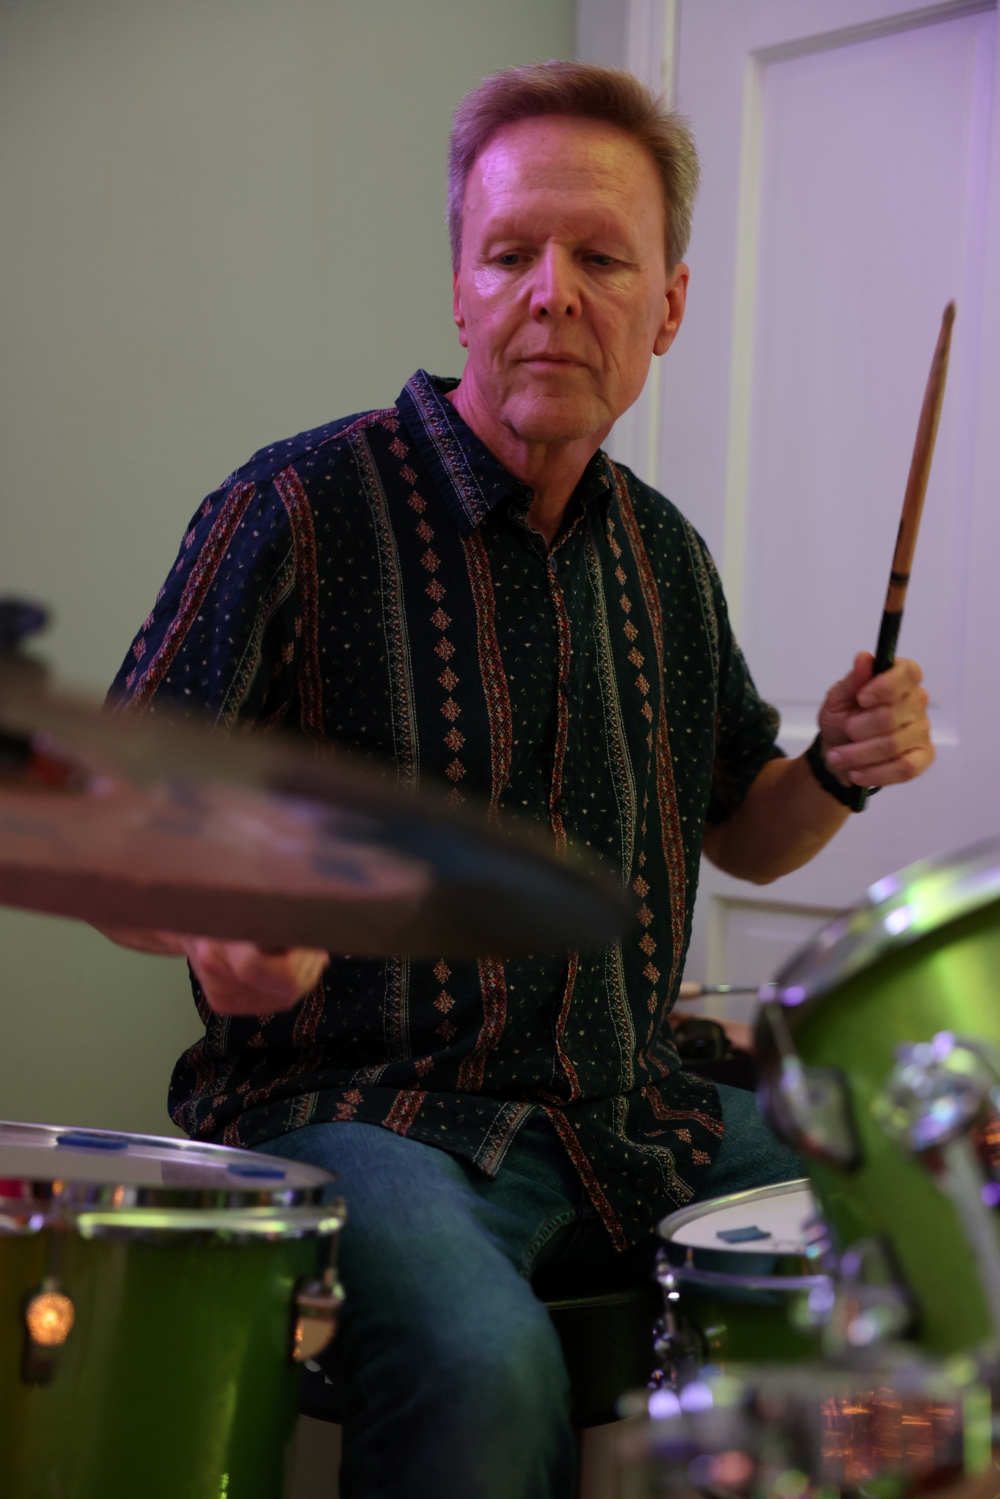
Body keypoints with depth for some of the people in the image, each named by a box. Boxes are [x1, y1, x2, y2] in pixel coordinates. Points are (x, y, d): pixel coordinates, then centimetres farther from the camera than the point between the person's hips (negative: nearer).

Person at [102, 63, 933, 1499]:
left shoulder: (664, 555, 11)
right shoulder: (300, 508, -9)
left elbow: (742, 833, 23)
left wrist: (838, 771, 0)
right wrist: (228, 922, -33)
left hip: (628, 1107, 6)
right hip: (352, 1101, -6)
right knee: (483, 1368, -34)